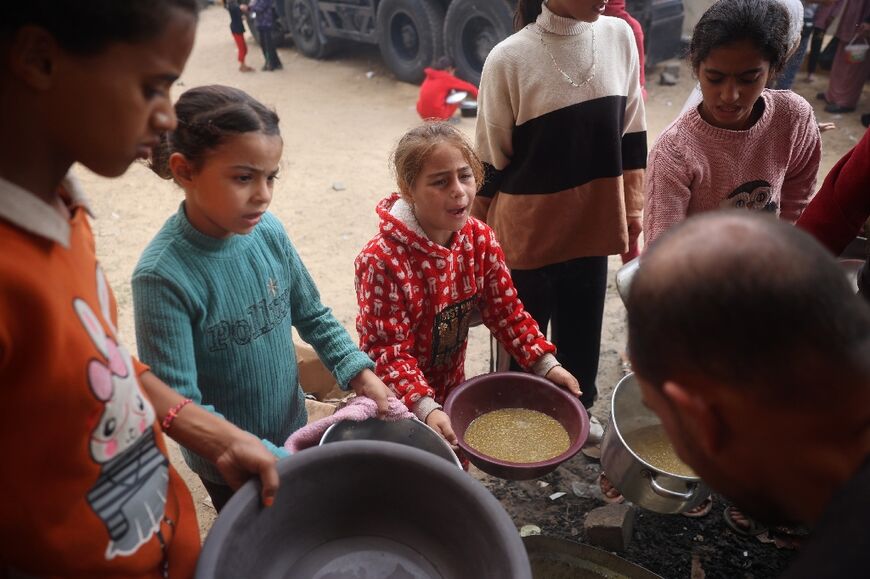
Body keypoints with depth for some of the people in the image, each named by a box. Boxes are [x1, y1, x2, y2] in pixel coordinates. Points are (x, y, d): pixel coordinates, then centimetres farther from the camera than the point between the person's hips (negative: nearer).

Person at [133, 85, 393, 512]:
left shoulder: (268, 230, -13)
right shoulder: (163, 275, -28)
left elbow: (312, 315, 0)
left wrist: (360, 373, -13)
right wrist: (276, 461, -30)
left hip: (293, 433, 5)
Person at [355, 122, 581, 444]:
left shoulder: (480, 239, -11)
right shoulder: (382, 260, -29)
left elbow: (505, 309, -4)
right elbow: (386, 349, -28)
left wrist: (545, 365, -13)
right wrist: (425, 408, -39)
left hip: (453, 389, 5)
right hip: (399, 405, -5)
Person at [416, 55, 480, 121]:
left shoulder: (429, 76, 10)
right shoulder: (446, 78, -7)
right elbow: (469, 87, 2)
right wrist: (477, 96, 19)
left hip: (423, 114, 7)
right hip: (438, 116, -7)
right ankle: (447, 118, 0)